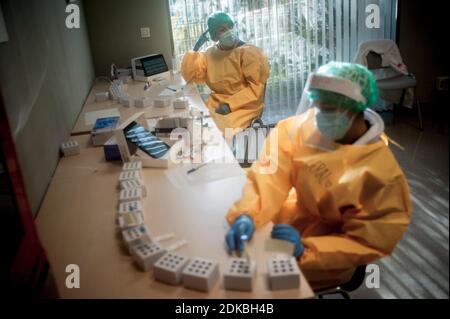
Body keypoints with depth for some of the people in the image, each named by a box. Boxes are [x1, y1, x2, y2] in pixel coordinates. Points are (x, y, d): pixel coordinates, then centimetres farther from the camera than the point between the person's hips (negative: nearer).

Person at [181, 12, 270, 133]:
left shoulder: (249, 52, -5)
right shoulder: (210, 54, 10)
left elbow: (256, 87, -12)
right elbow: (189, 76, 4)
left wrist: (230, 105, -20)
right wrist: (196, 48, -2)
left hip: (243, 106, -4)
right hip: (216, 105, 5)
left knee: (224, 129, -31)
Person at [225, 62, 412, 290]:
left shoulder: (380, 173, -26)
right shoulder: (303, 126, -15)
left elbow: (367, 244, -21)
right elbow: (272, 172, -19)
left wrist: (304, 249, -33)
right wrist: (247, 215, -36)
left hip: (322, 258, -4)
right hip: (286, 216, 5)